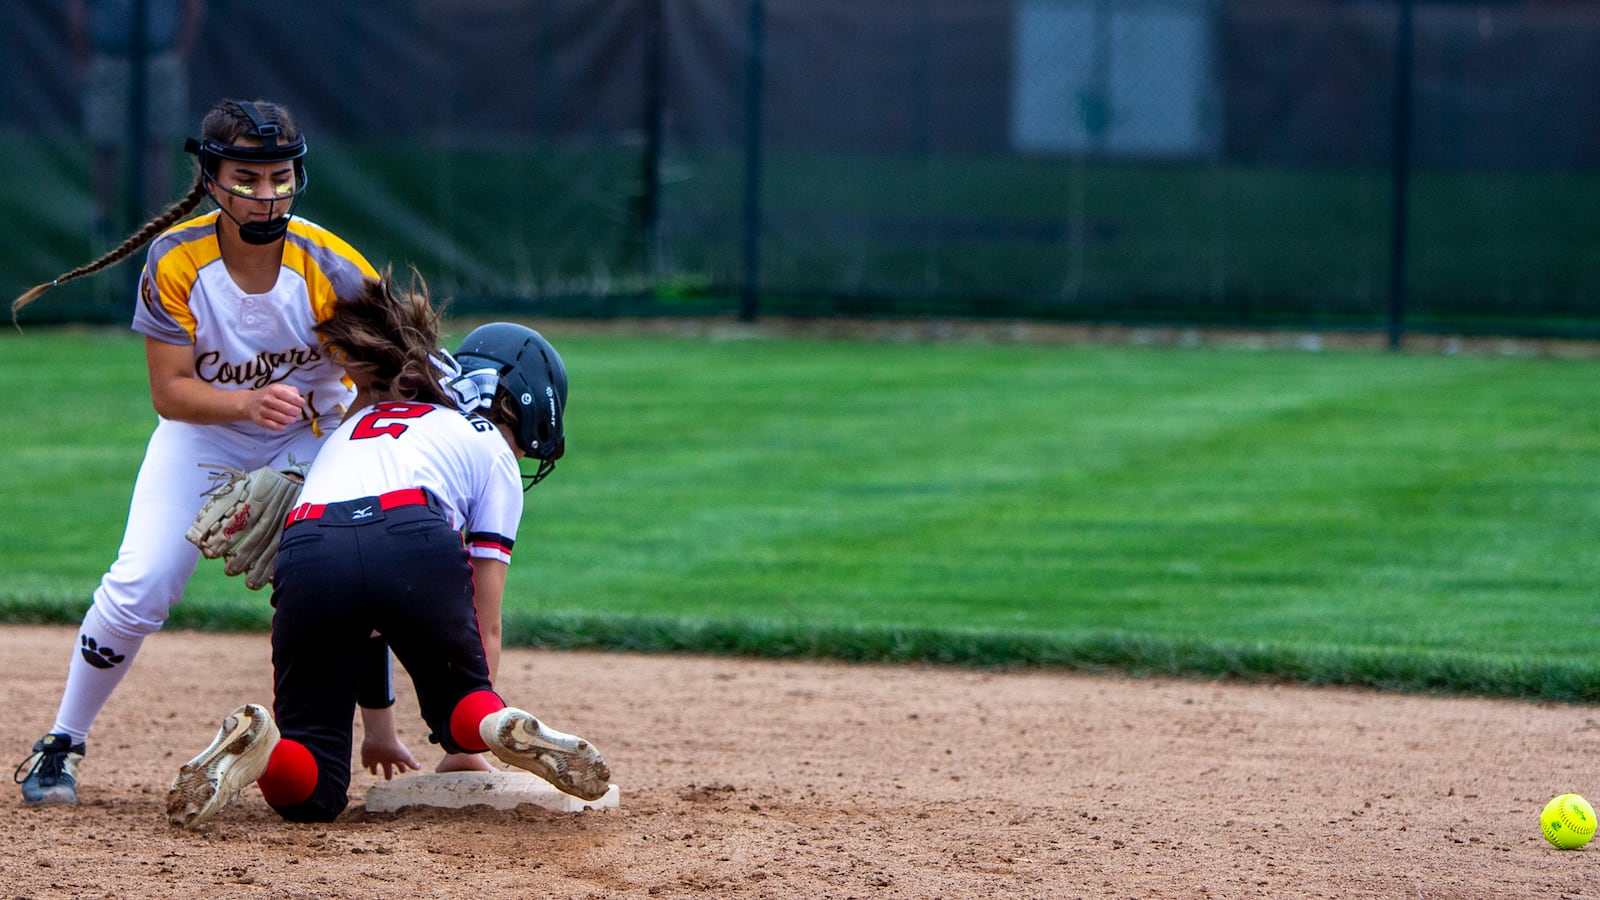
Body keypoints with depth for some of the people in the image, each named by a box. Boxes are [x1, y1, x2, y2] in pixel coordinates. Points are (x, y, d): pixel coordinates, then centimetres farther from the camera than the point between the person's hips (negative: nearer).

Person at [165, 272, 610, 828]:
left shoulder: (356, 427, 42)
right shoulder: (489, 446, 27)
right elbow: (485, 623, 25)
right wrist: (462, 748, 28)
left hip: (306, 556, 3)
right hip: (417, 544, -3)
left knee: (310, 794, 8)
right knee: (457, 695, 24)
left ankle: (257, 744, -25)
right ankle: (498, 727, -10)